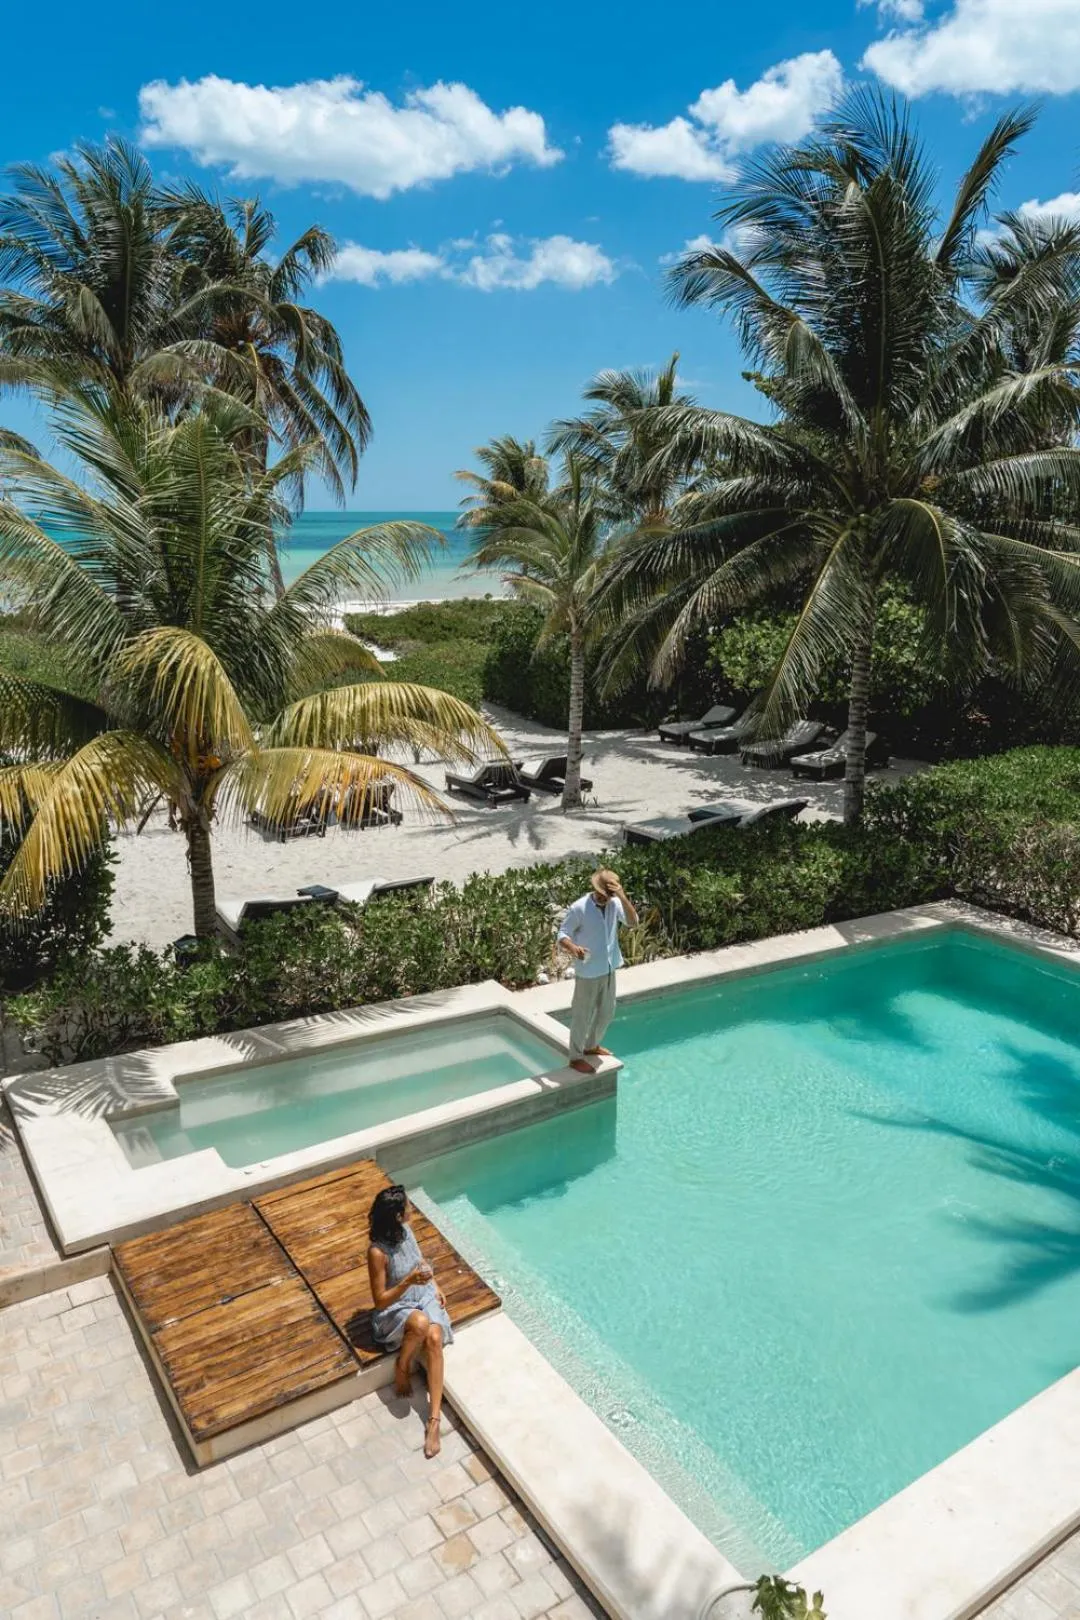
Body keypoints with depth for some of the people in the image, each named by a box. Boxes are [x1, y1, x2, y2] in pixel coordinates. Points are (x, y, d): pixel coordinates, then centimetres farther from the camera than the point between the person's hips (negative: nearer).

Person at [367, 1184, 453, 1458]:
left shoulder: (406, 1230, -5)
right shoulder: (378, 1252, -25)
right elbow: (380, 1301, -20)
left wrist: (435, 1286, 4)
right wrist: (409, 1281, -33)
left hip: (424, 1297, 5)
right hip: (396, 1309, -5)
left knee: (434, 1338, -25)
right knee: (420, 1323, -37)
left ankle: (434, 1419, -25)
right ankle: (402, 1368, -5)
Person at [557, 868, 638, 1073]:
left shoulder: (614, 903, -4)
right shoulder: (579, 908, -20)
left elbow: (633, 922, -14)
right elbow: (563, 934, -16)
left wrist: (623, 898, -26)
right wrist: (573, 948, -37)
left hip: (609, 969, 6)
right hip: (588, 972, -6)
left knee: (606, 1012, 21)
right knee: (582, 1015, 7)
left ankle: (592, 1046, 43)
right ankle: (576, 1057, 23)